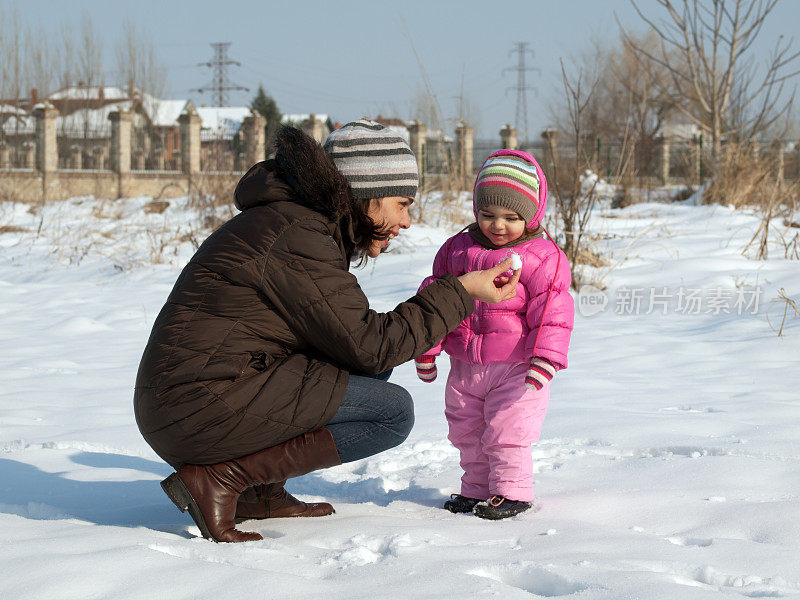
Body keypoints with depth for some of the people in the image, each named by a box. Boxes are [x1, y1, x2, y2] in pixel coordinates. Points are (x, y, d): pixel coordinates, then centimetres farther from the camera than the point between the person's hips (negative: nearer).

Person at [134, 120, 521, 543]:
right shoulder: (297, 238, -16)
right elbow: (369, 345, -14)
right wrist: (460, 292, -9)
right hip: (203, 409, -10)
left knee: (377, 365, 16)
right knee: (393, 412, -11)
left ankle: (261, 491, 9)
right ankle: (220, 479, -13)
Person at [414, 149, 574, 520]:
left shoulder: (542, 259, -10)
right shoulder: (457, 250, 5)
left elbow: (551, 314, -12)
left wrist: (544, 358, -21)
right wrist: (426, 348, 10)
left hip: (516, 367, -5)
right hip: (465, 365, 6)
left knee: (506, 432, -8)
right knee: (465, 431, 13)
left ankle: (511, 490, 6)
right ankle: (477, 488, 28)